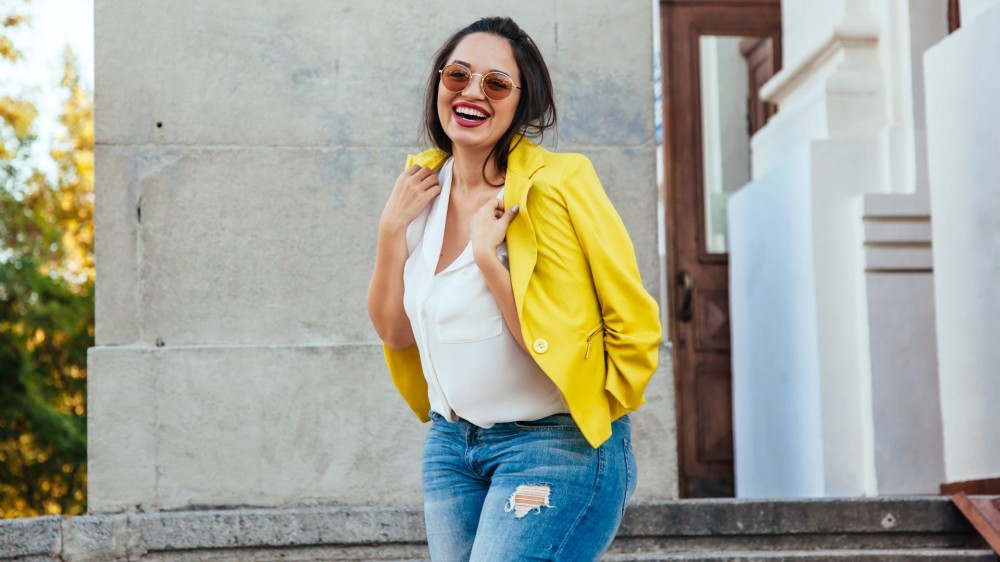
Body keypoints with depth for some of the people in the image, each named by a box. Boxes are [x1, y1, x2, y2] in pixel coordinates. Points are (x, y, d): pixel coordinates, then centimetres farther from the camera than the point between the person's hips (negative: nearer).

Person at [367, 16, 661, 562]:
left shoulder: (557, 184, -13)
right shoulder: (425, 186, 6)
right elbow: (395, 331, 7)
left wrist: (489, 256, -21)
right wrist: (392, 228, -6)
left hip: (554, 445, -7)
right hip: (450, 444, 7)